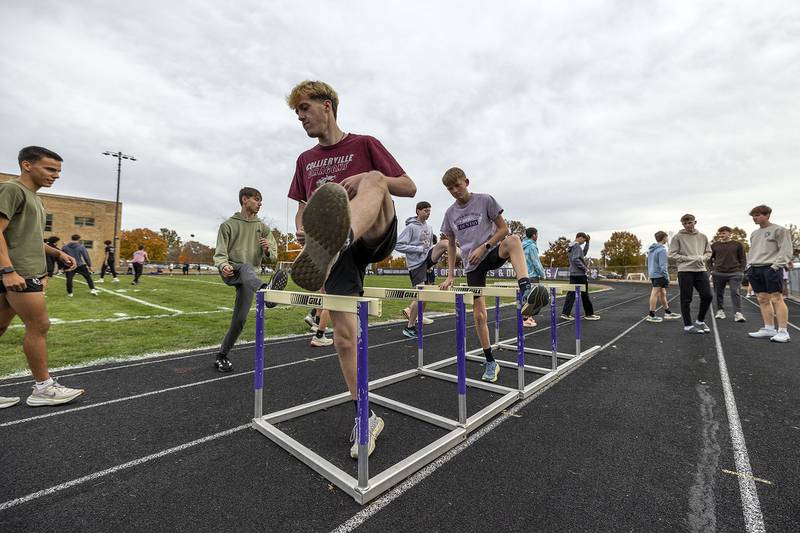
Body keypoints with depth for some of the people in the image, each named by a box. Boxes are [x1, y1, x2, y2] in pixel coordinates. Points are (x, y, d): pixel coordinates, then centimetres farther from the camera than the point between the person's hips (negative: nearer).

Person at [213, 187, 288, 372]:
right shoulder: (228, 224, 4)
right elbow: (220, 252, -2)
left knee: (240, 318, -4)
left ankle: (222, 356, 14)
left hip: (249, 277, 3)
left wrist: (268, 249, -13)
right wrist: (223, 265, -24)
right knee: (247, 267, -39)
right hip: (230, 271, -3)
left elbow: (273, 255, 11)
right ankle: (266, 290, -71)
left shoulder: (263, 227, 13)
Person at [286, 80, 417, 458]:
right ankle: (365, 417, 13)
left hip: (376, 237, -3)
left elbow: (409, 188, 3)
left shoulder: (365, 144, 8)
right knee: (344, 337, -4)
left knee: (375, 181, -31)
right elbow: (303, 208, 26)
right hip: (338, 252, 4)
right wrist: (301, 228, 2)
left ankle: (334, 241, -63)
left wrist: (370, 178, -16)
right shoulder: (305, 160, 21)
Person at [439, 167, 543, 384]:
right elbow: (451, 245, 12)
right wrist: (450, 275, 7)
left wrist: (484, 247, -15)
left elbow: (503, 228, -2)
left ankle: (526, 292, -52)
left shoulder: (485, 200, -3)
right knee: (479, 314, -1)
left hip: (492, 253, -2)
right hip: (472, 265, 3)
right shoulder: (450, 213, 6)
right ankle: (490, 362, 14)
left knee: (513, 240, -37)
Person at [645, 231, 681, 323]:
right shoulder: (662, 249, -14)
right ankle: (651, 315, -2)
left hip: (652, 274, 9)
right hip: (659, 275, -9)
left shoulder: (651, 249, 13)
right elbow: (663, 265, -18)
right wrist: (666, 277, -15)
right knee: (655, 293, -6)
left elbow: (649, 263, 18)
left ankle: (667, 313, 25)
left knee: (662, 293, 16)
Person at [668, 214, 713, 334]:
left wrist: (702, 258, -5)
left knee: (707, 296, 3)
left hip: (701, 270, 4)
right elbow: (672, 254, -5)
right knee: (686, 300, 1)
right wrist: (689, 258, -13)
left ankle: (700, 321, 23)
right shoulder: (678, 237, -1)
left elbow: (708, 252, 16)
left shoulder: (703, 237, 12)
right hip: (685, 271, -4)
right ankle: (688, 325, 11)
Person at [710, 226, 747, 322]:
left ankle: (738, 313, -5)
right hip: (718, 273, 1)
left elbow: (743, 259, 8)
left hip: (735, 273, -1)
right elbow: (710, 259, 14)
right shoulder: (715, 245, 7)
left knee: (736, 293, -5)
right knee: (719, 293, 7)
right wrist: (712, 270, 5)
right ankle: (720, 311, 18)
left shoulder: (737, 245, 5)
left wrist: (741, 271, -1)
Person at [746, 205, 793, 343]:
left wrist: (776, 265, -15)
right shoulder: (754, 234, 18)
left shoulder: (779, 230, 0)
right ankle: (769, 329, 11)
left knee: (776, 299, -8)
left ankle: (783, 331, -5)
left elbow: (786, 250, -6)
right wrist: (749, 265, 13)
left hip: (770, 269, -6)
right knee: (763, 300, 6)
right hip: (755, 269, 6)